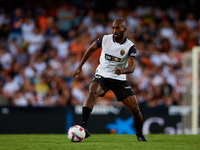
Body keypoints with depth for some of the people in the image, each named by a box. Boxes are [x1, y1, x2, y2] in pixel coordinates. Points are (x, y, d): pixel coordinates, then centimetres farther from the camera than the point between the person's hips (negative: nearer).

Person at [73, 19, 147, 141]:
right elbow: (91, 49, 12)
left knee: (135, 108, -7)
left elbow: (132, 67, -24)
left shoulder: (130, 47, -12)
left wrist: (122, 70, -47)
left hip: (120, 79, 0)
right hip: (102, 76, 0)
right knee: (92, 92, -34)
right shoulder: (105, 39, -6)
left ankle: (140, 134, 22)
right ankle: (83, 127, -43)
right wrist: (80, 67, 10)